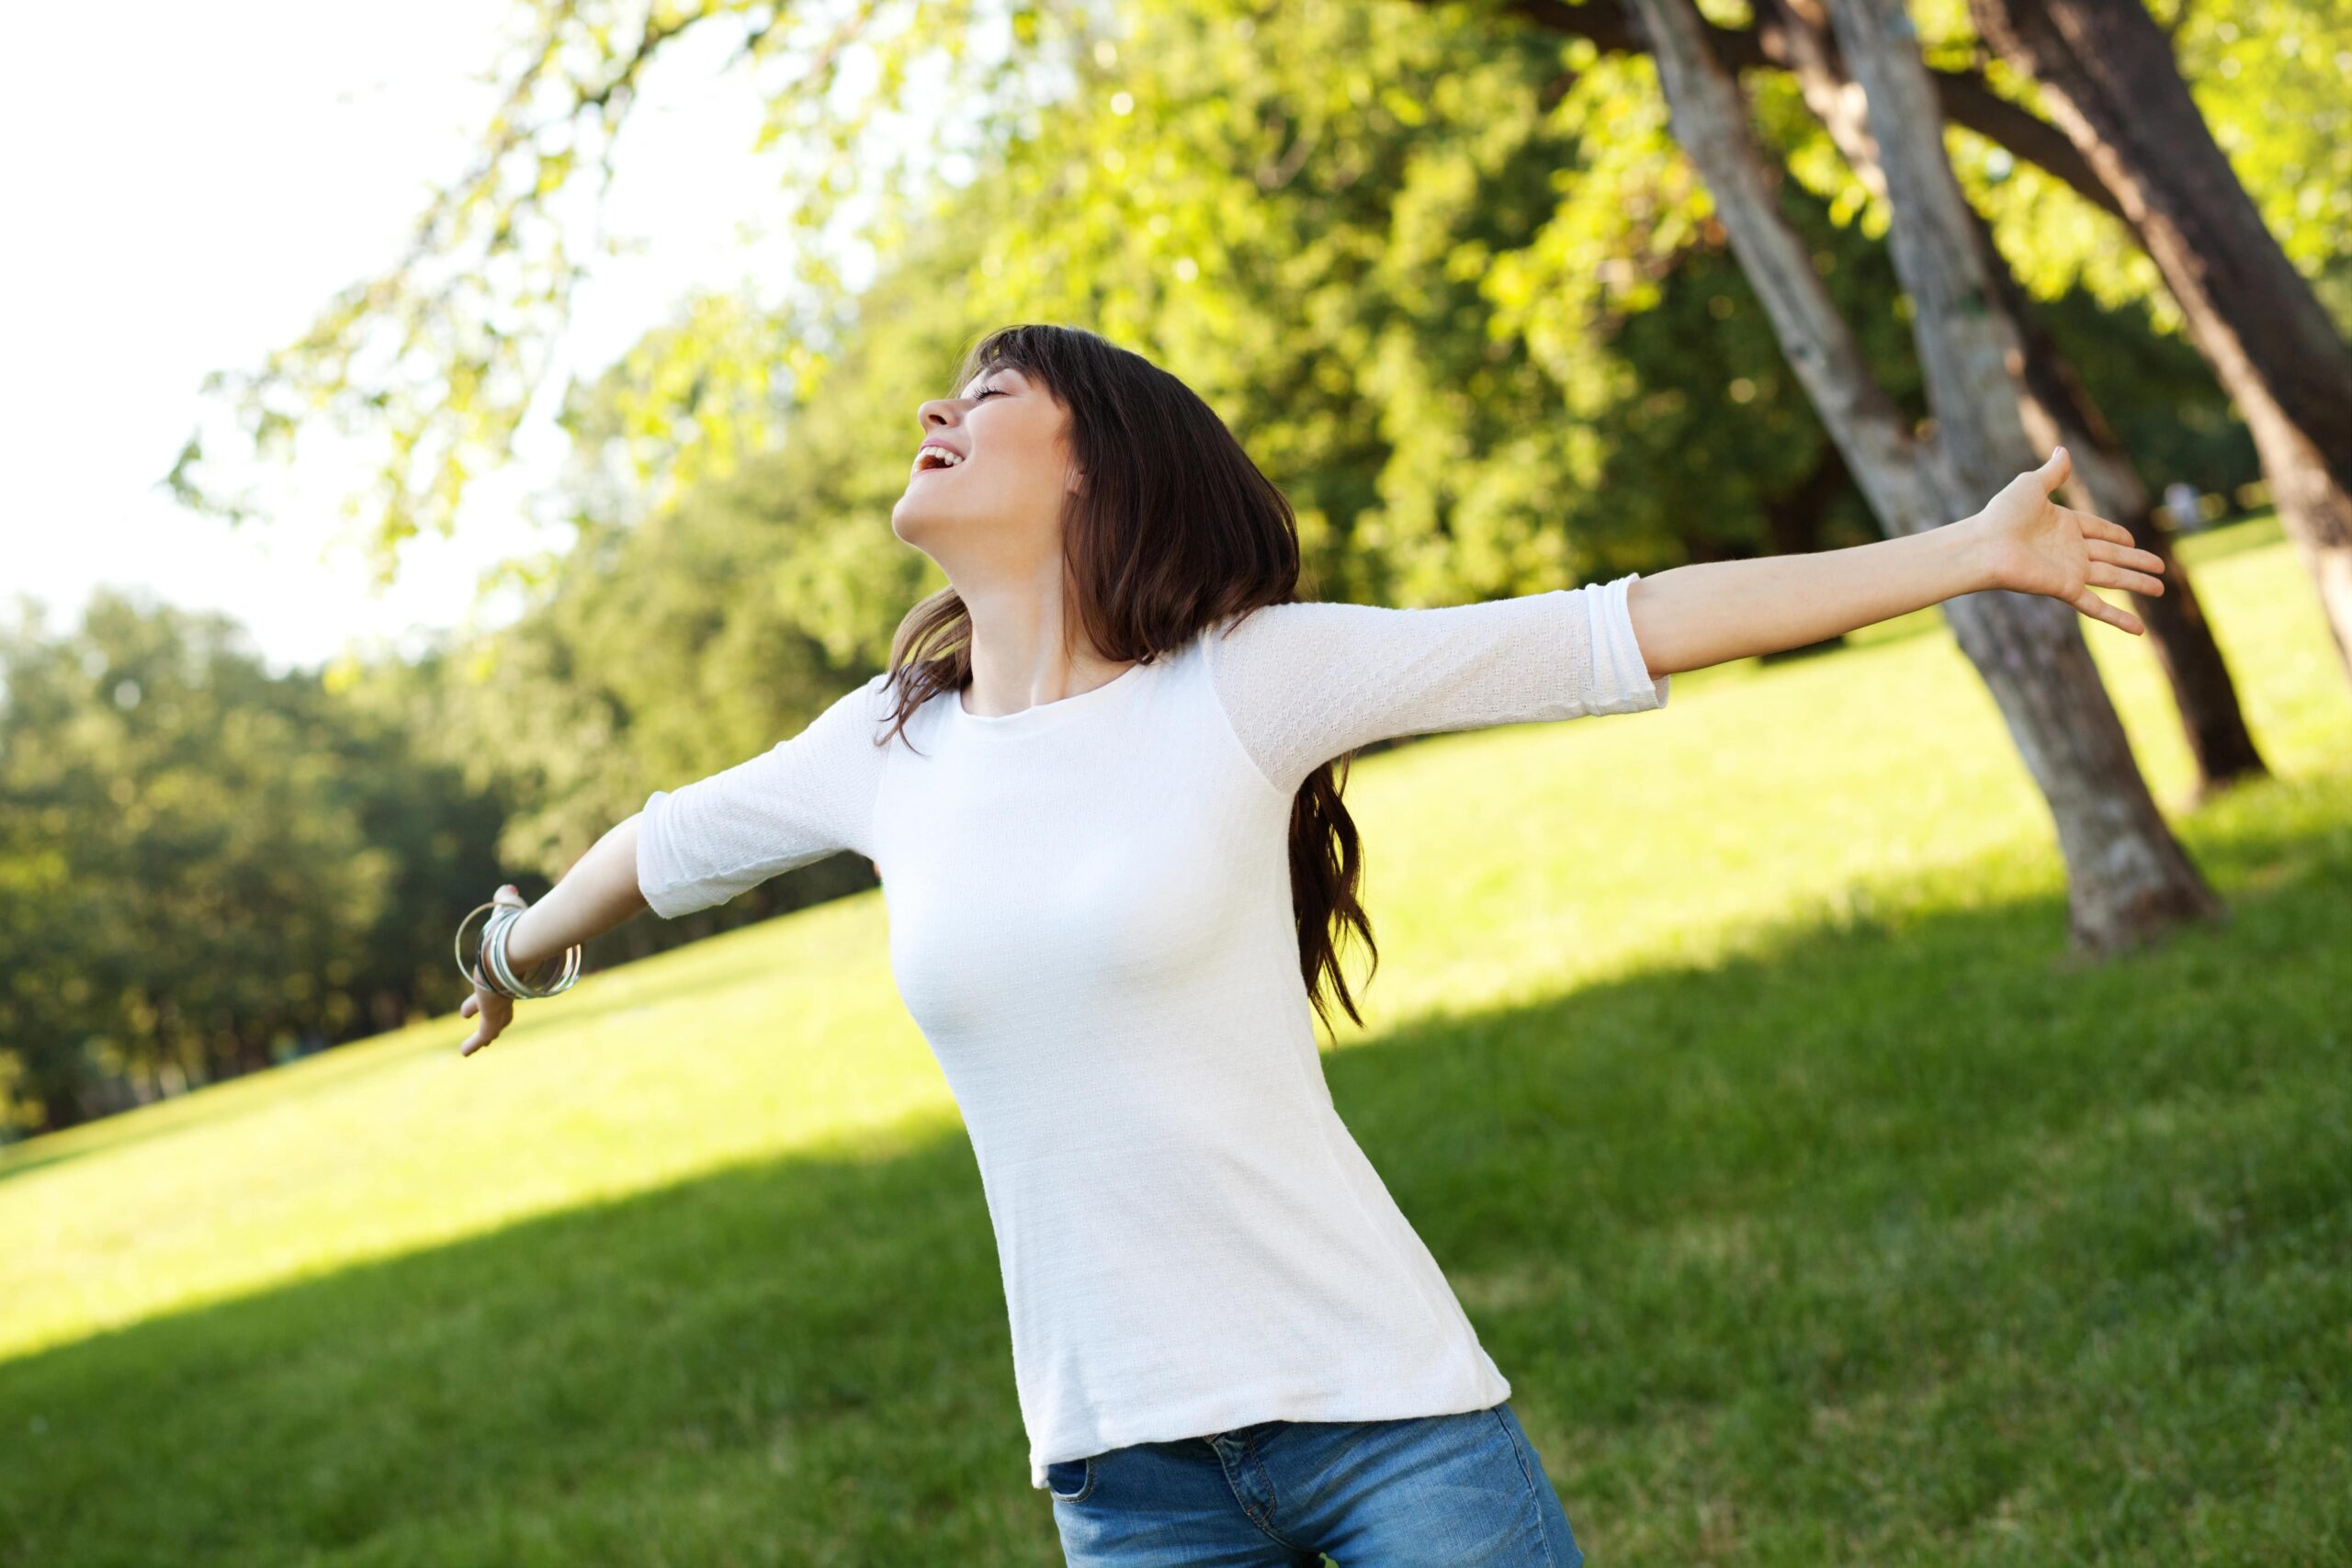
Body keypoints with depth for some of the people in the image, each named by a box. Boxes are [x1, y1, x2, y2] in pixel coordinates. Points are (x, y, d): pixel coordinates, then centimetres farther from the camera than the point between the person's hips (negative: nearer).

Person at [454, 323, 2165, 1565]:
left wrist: (1969, 551, -8)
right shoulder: (884, 753, 6)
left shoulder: (1245, 679, -6)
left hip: (1379, 1403, -3)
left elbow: (1632, 628, -8)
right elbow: (664, 843, 25)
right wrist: (521, 951, 43)